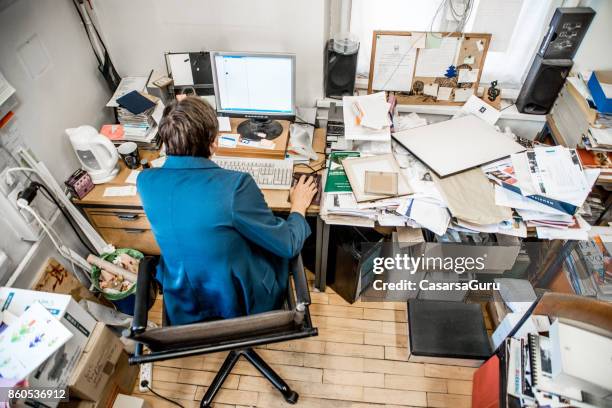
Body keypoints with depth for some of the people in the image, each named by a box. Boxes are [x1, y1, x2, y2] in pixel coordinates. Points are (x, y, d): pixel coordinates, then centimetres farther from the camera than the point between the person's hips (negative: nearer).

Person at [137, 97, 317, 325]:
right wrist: (299, 206, 1)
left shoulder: (146, 181, -14)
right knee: (278, 245, 24)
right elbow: (288, 246, -19)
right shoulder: (235, 185, -31)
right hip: (244, 305, -5)